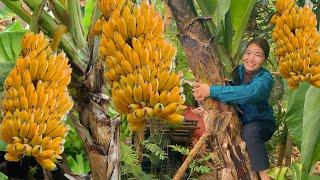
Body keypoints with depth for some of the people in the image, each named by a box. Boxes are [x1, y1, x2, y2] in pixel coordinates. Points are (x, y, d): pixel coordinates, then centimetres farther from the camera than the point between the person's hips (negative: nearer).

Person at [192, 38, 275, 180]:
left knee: (249, 131, -36)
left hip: (262, 123, -6)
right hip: (239, 121, 6)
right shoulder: (237, 71, -4)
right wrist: (200, 90, -30)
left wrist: (211, 91, -46)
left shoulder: (265, 78, -23)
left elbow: (247, 93, -42)